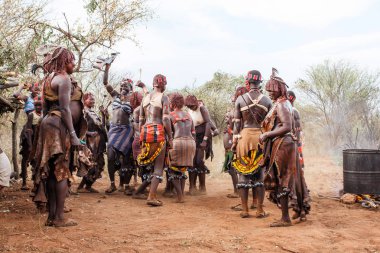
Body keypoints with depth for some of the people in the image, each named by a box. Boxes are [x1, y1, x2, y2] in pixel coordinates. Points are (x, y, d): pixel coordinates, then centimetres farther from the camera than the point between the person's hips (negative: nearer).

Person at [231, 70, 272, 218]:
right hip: (261, 137, 1)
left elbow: (237, 123, 1)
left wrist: (234, 142, 6)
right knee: (260, 174, 6)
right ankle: (260, 210, 9)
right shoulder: (267, 101, 2)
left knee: (243, 173, 6)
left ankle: (244, 210, 8)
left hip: (244, 136, -1)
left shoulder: (240, 99, -1)